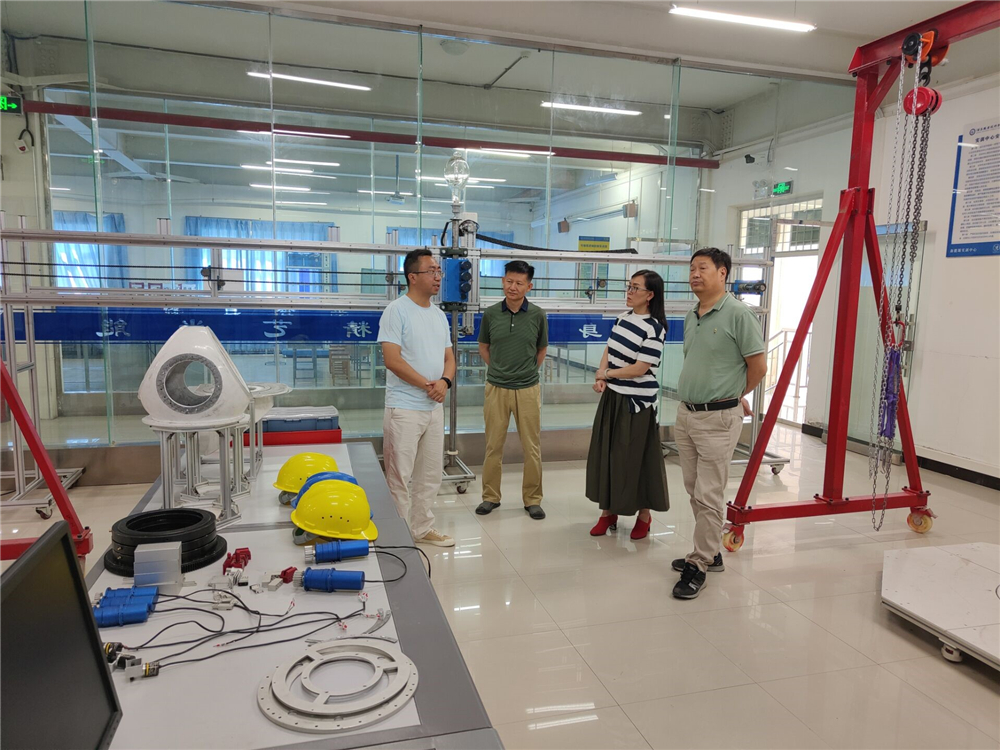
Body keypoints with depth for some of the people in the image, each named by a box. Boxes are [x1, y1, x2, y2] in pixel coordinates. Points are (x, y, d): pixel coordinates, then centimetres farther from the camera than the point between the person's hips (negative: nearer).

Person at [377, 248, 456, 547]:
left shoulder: (439, 315, 13)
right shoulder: (396, 311, -10)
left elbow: (449, 357, 14)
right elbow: (392, 359, -18)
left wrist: (445, 382, -7)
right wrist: (427, 384, -16)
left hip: (435, 407, 8)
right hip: (404, 408, -8)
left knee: (431, 475, 16)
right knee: (399, 477, 0)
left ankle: (422, 529, 30)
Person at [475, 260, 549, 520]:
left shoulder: (537, 315, -3)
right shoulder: (491, 314, -1)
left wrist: (529, 371, 8)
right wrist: (497, 369, 9)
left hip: (528, 389, 0)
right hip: (496, 388, 1)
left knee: (532, 447, 6)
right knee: (493, 446, 8)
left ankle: (532, 499, 19)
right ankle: (490, 496, 22)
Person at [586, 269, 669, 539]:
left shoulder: (654, 328, -17)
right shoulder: (624, 318, 7)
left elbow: (640, 368, -19)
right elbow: (609, 350, 10)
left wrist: (606, 374, -8)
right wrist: (600, 377, -9)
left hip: (637, 403, -7)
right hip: (612, 397, 8)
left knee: (636, 460, 3)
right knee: (607, 454, 11)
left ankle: (644, 516, 21)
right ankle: (609, 512, 25)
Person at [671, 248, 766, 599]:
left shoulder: (738, 314, -12)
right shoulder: (691, 317, 11)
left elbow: (758, 367, -8)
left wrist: (734, 397, 7)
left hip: (718, 418, -8)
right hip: (685, 413, 8)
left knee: (708, 496, -2)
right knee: (694, 490, 15)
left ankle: (699, 566, 9)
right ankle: (710, 552, 30)